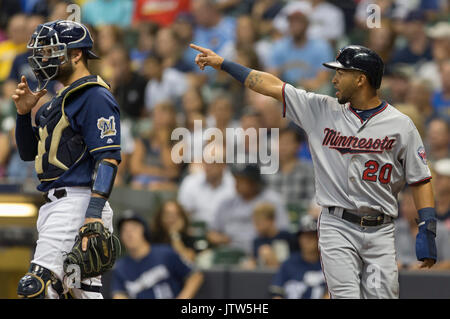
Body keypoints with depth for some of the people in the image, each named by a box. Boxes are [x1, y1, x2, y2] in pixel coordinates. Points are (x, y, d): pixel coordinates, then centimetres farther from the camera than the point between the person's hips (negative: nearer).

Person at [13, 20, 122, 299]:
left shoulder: (95, 97, -9)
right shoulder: (62, 99, 22)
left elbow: (108, 158, -18)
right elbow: (29, 153, 27)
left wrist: (94, 215, -26)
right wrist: (24, 113, 9)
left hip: (78, 202, -10)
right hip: (54, 204, 10)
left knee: (37, 288, -19)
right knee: (85, 290, 8)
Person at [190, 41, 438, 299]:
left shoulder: (400, 125, 1)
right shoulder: (324, 111, 8)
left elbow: (421, 180, 2)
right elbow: (272, 85, 10)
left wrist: (428, 231, -7)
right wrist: (221, 63, 10)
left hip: (380, 231, -1)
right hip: (337, 227, 1)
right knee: (345, 295, -12)